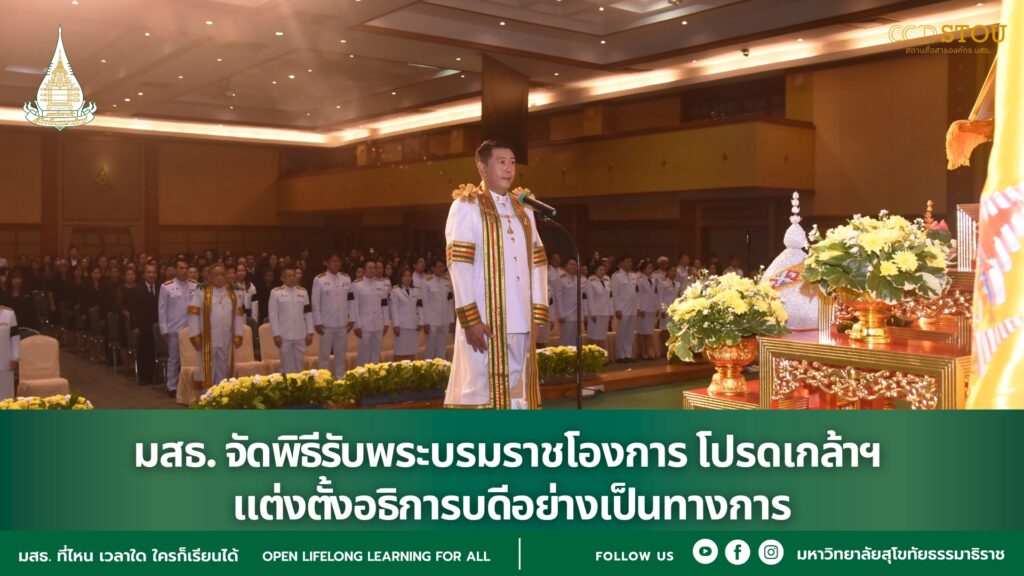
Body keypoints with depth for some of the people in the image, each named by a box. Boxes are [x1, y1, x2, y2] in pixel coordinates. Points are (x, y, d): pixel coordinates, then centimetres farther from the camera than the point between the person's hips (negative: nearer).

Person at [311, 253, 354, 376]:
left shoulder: (346, 278, 5)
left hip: (343, 323, 4)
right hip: (326, 323, -3)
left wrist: (352, 319, 4)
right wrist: (317, 322, -9)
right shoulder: (319, 279, -6)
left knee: (341, 354, 12)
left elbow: (351, 300, 7)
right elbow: (315, 303, -7)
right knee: (325, 355, 5)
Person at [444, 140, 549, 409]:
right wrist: (470, 318, -17)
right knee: (481, 391, -4)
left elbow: (537, 264, 15)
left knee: (517, 394, 8)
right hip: (484, 321, -6)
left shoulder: (523, 210, 17)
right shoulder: (465, 206, -1)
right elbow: (458, 263, -10)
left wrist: (537, 315, 7)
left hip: (520, 322, 6)